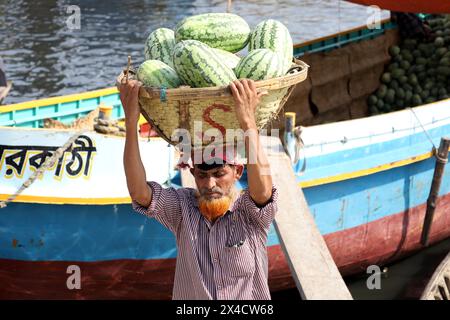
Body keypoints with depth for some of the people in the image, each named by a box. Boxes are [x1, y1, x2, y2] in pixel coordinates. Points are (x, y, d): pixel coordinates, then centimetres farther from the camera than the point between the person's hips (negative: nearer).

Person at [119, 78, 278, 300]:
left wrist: (248, 120, -27)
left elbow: (262, 188, -25)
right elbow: (139, 192, -11)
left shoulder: (249, 212, -4)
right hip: (190, 304, 2)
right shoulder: (183, 206, 3)